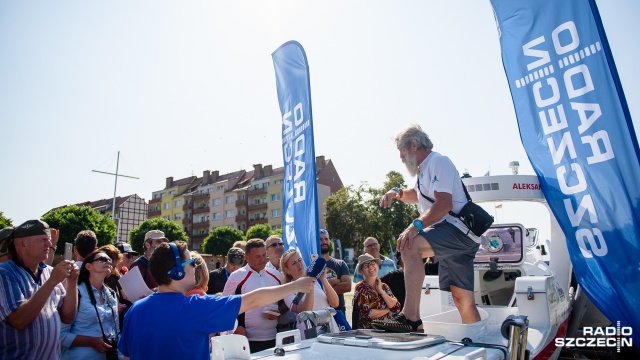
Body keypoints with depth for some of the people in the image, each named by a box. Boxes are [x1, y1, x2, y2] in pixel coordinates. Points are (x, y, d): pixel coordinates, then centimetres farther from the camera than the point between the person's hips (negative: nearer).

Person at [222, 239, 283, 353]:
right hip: (248, 339, -3)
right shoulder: (236, 278, -5)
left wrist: (279, 311, -5)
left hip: (273, 338, 4)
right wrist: (236, 328, -9)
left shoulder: (276, 276, 7)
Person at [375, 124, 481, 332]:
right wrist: (398, 193, 18)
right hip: (460, 238, 11)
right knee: (463, 301, 11)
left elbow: (444, 204, -22)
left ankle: (411, 318, -36)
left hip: (459, 229, -11)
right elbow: (417, 196, 40)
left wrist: (416, 226, -34)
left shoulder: (438, 161, -8)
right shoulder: (423, 170, 23)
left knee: (409, 246, -32)